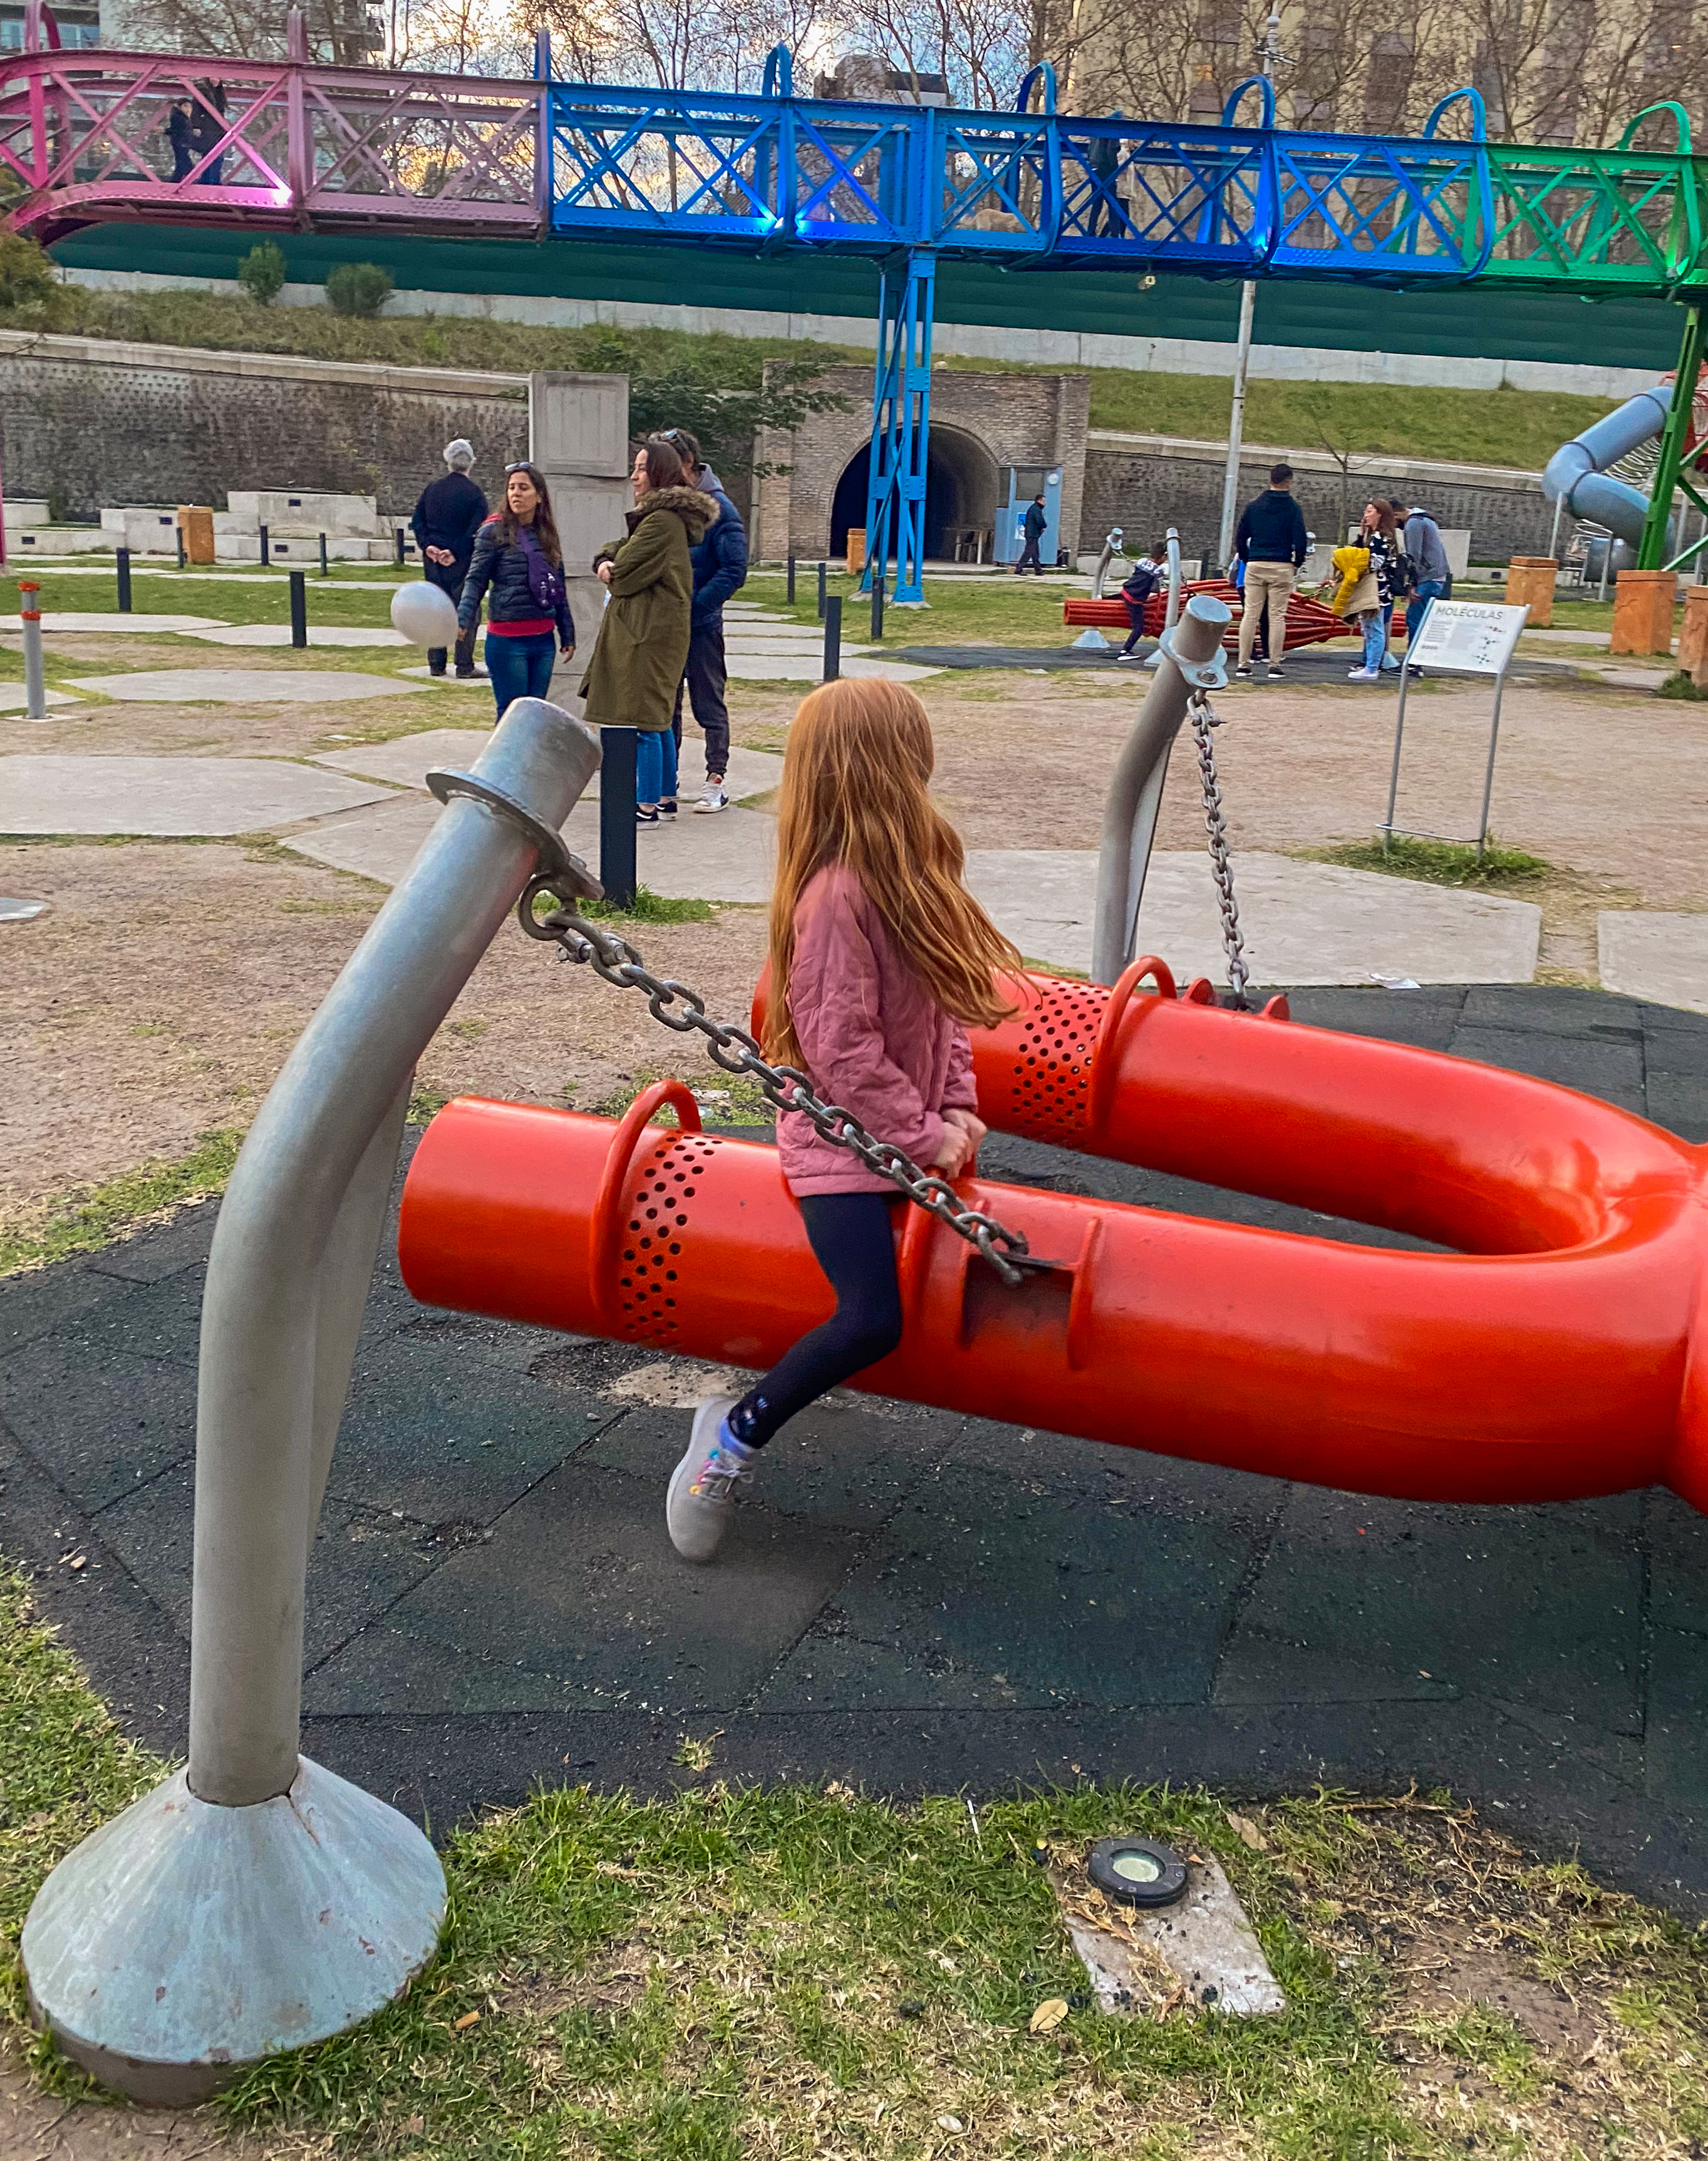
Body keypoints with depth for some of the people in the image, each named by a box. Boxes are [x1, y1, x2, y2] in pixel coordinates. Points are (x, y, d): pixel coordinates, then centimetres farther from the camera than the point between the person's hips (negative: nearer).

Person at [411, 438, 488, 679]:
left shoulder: (431, 488, 7)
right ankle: (464, 665, -1)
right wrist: (455, 552, -11)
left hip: (433, 560, 5)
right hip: (461, 562, -5)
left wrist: (428, 546, -2)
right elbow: (476, 531, -15)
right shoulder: (474, 494, -8)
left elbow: (418, 521, 4)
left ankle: (436, 664, 13)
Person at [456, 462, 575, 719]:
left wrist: (567, 634, 20)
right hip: (507, 641, -5)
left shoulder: (547, 533, 11)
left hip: (543, 639, 5)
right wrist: (462, 620, -22)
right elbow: (476, 581, -7)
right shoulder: (494, 531, -3)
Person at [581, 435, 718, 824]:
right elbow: (616, 550, 20)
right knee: (658, 719, 15)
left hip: (650, 632, -10)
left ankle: (647, 806, -2)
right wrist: (605, 562, -3)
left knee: (644, 719, -6)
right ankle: (666, 798, 22)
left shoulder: (663, 521, -17)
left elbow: (627, 571, -18)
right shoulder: (659, 516, 16)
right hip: (646, 627, 10)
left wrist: (613, 571, 5)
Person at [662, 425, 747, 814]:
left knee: (709, 705, 6)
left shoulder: (717, 508, -11)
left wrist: (692, 603, -19)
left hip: (701, 625, -5)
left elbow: (734, 571, -15)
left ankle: (716, 782, 14)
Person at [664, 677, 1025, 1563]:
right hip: (844, 1140, -10)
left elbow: (941, 1003, 12)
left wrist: (957, 1108, 1)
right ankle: (736, 1436, 1)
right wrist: (925, 1136, -14)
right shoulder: (837, 894, -22)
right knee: (872, 1322, -20)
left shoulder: (907, 872, 7)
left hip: (905, 1130, 10)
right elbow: (843, 1053, -22)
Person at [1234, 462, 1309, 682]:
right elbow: (1301, 541, -5)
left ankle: (1244, 664, 0)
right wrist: (1298, 564, 10)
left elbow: (1240, 538, 8)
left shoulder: (1253, 506, 7)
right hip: (1281, 567, -2)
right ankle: (1275, 666, -1)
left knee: (1250, 615, 4)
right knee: (1277, 616, 1)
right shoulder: (1293, 509, -2)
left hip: (1255, 566, 2)